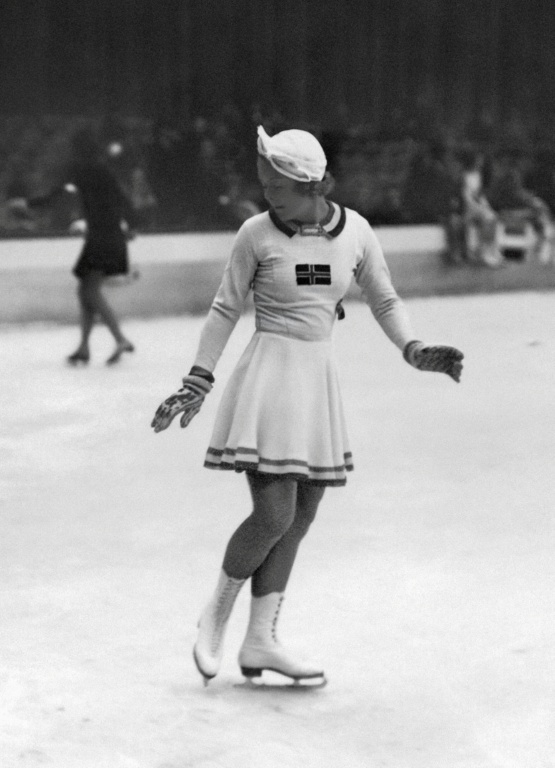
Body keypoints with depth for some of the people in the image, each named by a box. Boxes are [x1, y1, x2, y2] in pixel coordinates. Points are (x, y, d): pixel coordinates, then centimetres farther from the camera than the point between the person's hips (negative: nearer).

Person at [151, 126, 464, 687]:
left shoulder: (354, 231, 1)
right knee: (274, 514, -13)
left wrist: (415, 352, -6)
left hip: (318, 379, 4)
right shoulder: (257, 234, -6)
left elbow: (384, 301, 11)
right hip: (267, 376, -4)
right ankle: (216, 615, 10)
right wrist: (197, 383, 0)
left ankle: (259, 641, 16)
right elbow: (225, 310, 2)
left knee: (300, 517, 6)